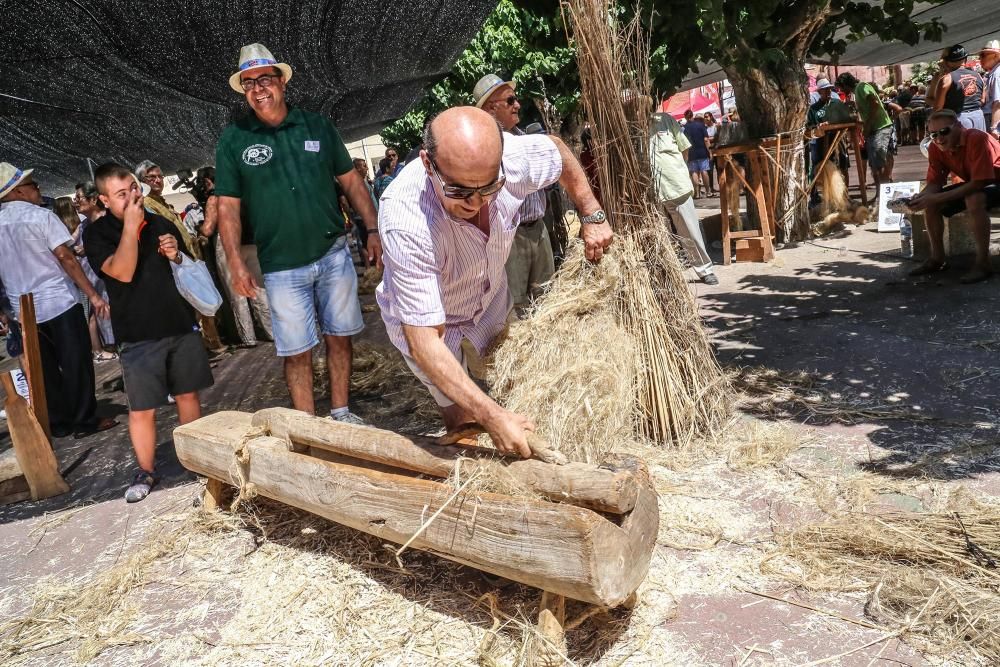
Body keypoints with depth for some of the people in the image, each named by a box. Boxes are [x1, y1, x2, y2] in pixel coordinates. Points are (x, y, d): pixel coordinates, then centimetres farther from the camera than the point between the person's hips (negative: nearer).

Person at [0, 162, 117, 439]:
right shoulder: (40, 215, -10)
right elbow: (65, 257, -16)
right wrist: (93, 294, -15)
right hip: (58, 302, -6)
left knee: (46, 369, 13)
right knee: (76, 363, 3)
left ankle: (58, 424, 20)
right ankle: (85, 421, 7)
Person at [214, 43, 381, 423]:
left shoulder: (317, 126, 5)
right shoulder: (233, 140, 1)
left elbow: (350, 180, 9)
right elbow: (228, 207, 0)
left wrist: (373, 230, 1)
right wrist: (236, 263, -9)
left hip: (334, 254, 2)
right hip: (282, 267, -2)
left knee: (340, 337, 10)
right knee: (297, 351, 3)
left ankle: (341, 413, 25)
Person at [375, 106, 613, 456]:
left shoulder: (512, 156, -31)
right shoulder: (406, 222, -44)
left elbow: (558, 150, -4)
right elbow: (423, 340, -42)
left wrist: (592, 216, -7)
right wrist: (493, 416, -44)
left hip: (491, 298, 5)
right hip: (423, 319, -4)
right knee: (463, 416, 2)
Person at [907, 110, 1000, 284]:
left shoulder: (977, 139, -31)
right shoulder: (936, 148, -11)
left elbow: (978, 183, -34)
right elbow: (934, 183, -7)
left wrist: (937, 198, -37)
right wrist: (919, 198, -30)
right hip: (973, 184, 7)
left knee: (974, 200, -37)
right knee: (930, 204, -8)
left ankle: (982, 263, -27)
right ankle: (937, 258, 5)